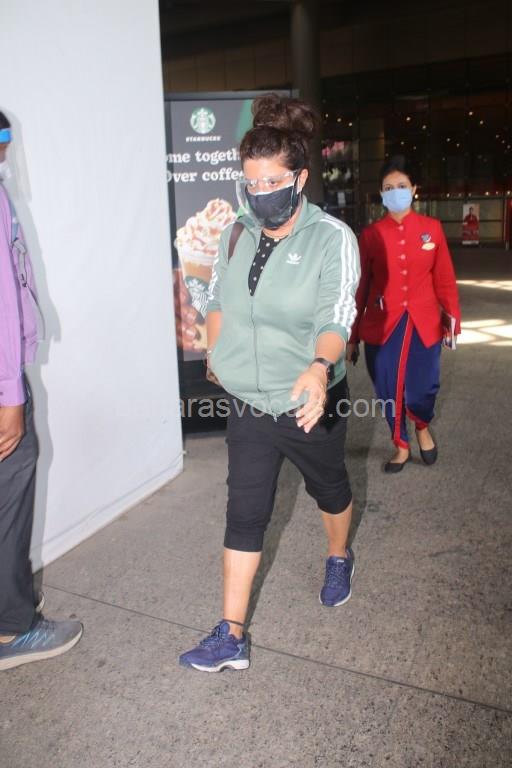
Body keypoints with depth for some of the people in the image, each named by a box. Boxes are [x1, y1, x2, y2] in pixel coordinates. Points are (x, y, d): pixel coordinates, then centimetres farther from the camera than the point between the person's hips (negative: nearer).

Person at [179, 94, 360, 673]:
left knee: (328, 487, 22)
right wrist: (215, 352, 11)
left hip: (312, 401, -3)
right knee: (244, 512, 2)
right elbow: (217, 299, 13)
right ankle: (232, 637, 11)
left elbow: (336, 317, -25)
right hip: (248, 403, 3)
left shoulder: (332, 238, -15)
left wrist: (319, 368, -42)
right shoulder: (236, 234, 0)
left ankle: (339, 558, 54)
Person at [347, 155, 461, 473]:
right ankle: (401, 447, 30)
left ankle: (423, 428, 34)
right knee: (389, 390, 6)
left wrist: (453, 317, -2)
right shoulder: (371, 234, 0)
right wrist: (353, 336, 3)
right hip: (382, 325, 0)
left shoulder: (432, 228, 2)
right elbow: (361, 287, 2)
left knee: (422, 388, -2)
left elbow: (444, 278, 6)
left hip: (423, 323, 0)